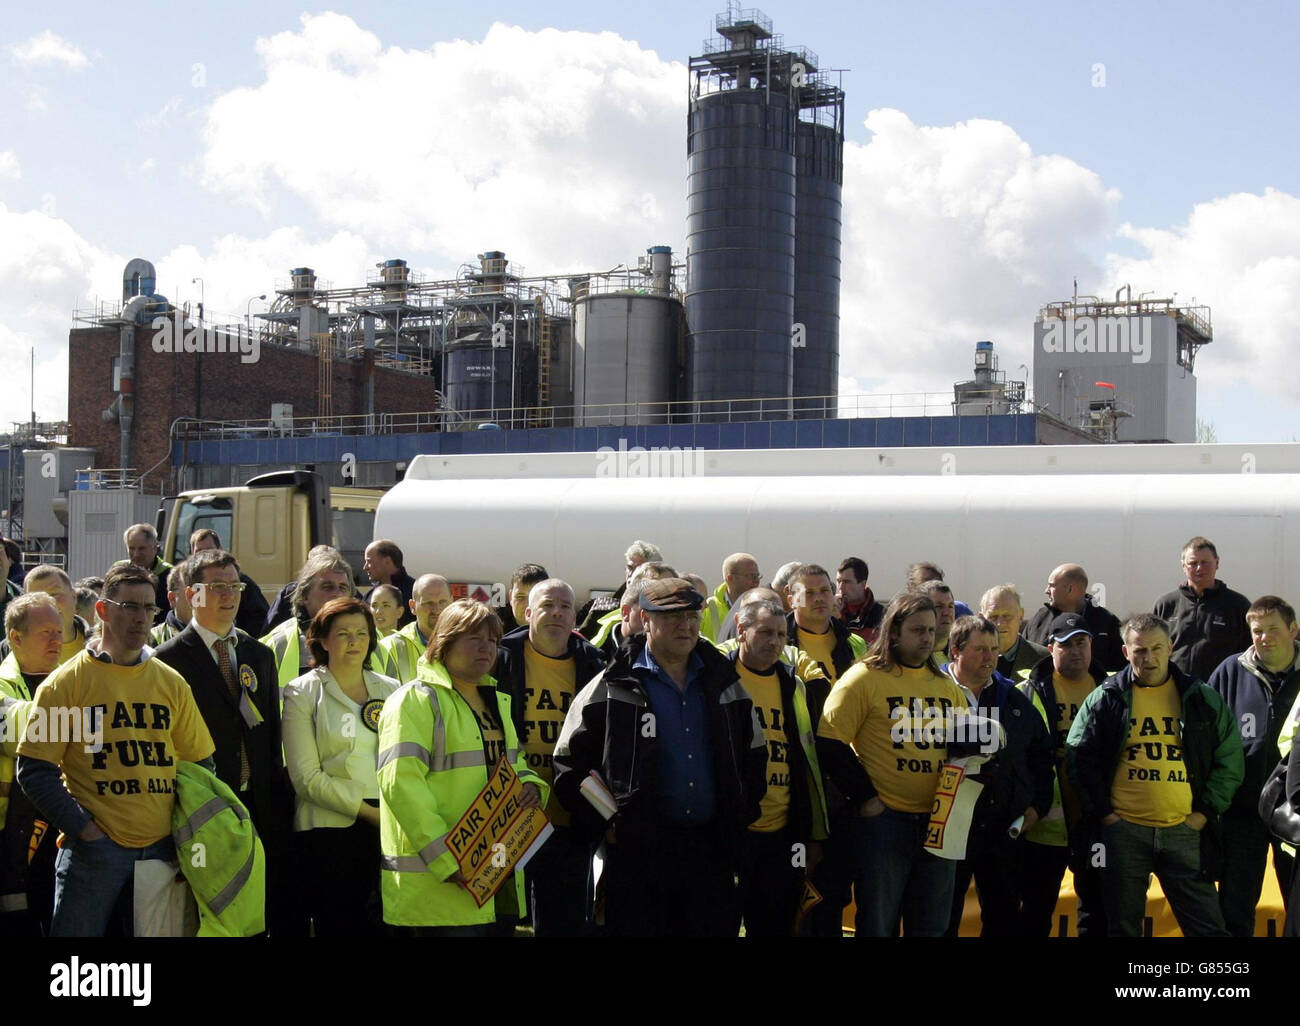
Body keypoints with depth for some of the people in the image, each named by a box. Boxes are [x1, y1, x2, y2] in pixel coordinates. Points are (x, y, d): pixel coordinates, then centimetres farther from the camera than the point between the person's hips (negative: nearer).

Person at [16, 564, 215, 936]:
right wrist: (82, 827, -11)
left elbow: (198, 763, 13)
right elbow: (34, 770, -4)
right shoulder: (66, 681, -2)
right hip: (94, 848, -3)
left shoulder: (172, 682, 9)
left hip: (162, 846, 4)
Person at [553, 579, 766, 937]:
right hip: (638, 850, -4)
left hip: (712, 850, 4)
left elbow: (754, 755, 22)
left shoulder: (724, 682, 11)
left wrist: (742, 815, 12)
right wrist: (602, 825, -7)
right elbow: (568, 763, -1)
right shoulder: (613, 687, -2)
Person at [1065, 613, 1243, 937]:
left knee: (1207, 927, 1)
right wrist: (1100, 812, -3)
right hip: (1123, 831, 0)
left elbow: (1230, 760, 8)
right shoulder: (1105, 698, 4)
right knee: (1123, 926, 8)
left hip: (1185, 831, 0)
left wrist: (1206, 811, 0)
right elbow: (1079, 758, 4)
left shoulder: (1201, 698, 6)